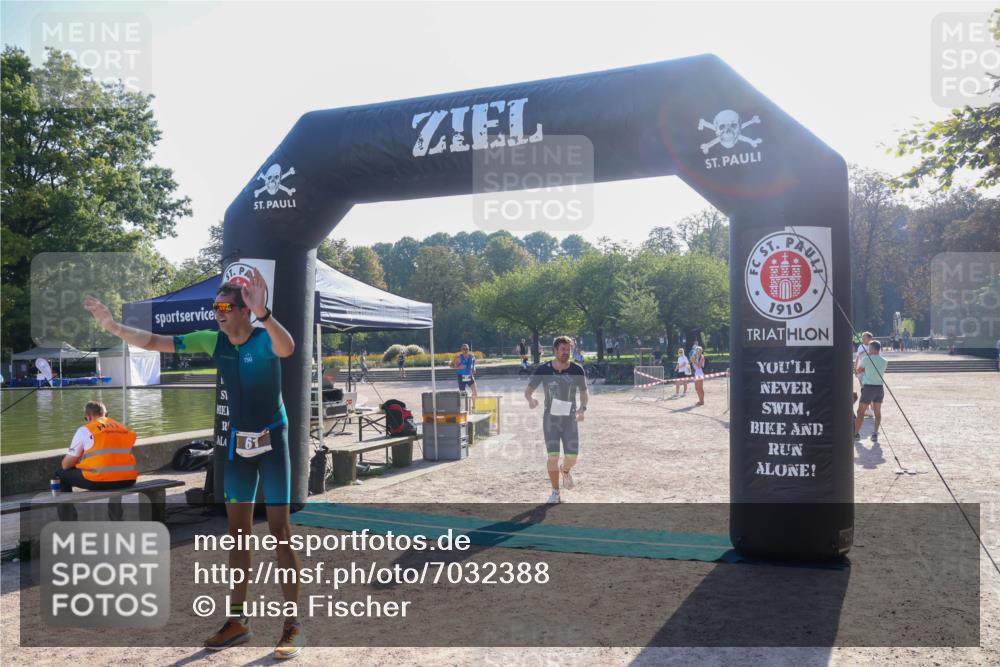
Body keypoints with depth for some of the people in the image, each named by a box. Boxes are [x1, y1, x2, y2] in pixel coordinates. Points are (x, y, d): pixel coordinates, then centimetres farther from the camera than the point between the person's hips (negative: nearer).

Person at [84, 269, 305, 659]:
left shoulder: (264, 338, -19)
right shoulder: (213, 341, -1)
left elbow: (287, 348, -44)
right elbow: (155, 342, 2)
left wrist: (263, 313, -61)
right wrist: (113, 327, -10)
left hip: (272, 438, -6)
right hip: (238, 440, 6)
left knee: (279, 530, -4)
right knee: (238, 529, 11)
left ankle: (293, 625, 3)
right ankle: (238, 620, 22)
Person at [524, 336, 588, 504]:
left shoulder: (577, 369, -5)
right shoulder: (543, 369, -7)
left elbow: (584, 392, 8)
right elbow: (528, 390, -1)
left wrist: (582, 408, -11)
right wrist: (530, 399, -25)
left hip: (570, 418, 1)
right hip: (550, 418, -1)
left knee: (572, 458, -7)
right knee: (553, 457, -6)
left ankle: (565, 470, 31)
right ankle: (555, 492, 12)